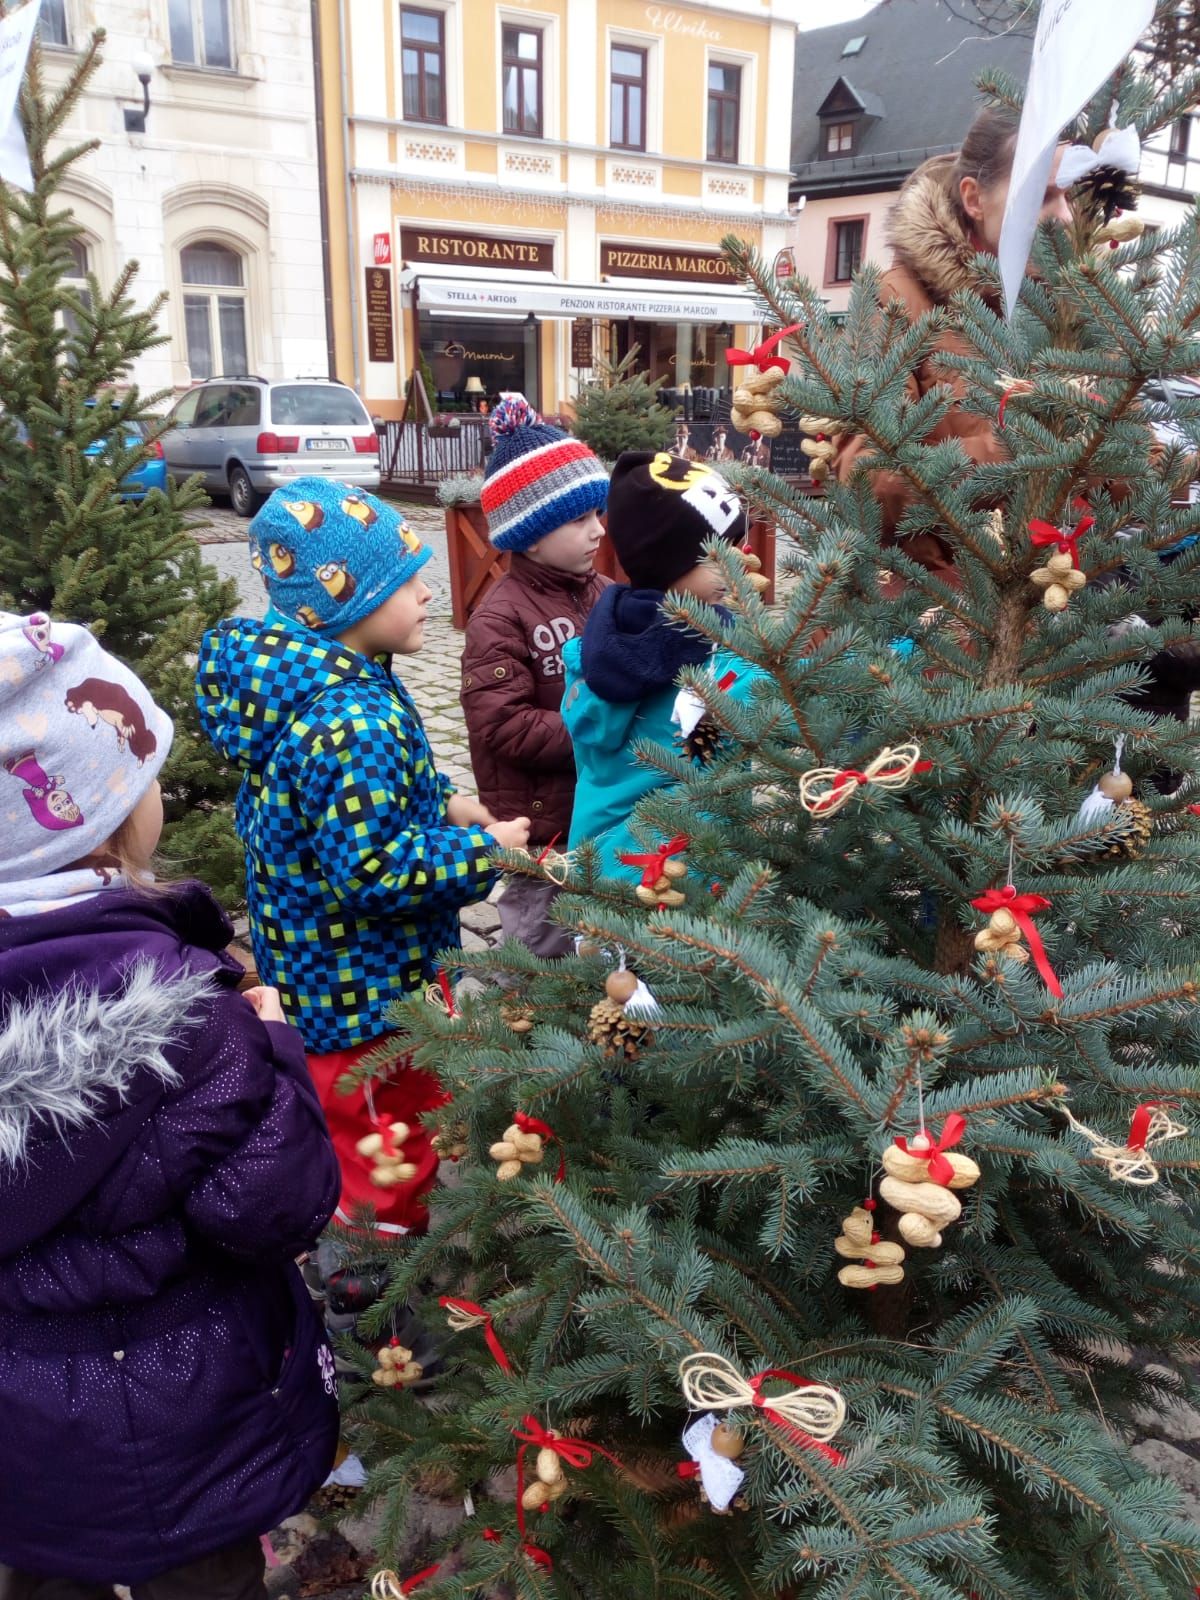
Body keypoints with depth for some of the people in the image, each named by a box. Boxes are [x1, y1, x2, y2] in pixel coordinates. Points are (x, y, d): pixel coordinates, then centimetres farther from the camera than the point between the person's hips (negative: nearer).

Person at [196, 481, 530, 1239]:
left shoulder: (309, 679, 1)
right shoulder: (355, 723, -32)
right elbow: (373, 872, -33)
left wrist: (443, 805, 3)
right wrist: (482, 850, -21)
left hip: (323, 971, 10)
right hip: (367, 993, -10)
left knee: (350, 1130, 30)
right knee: (395, 1164, 10)